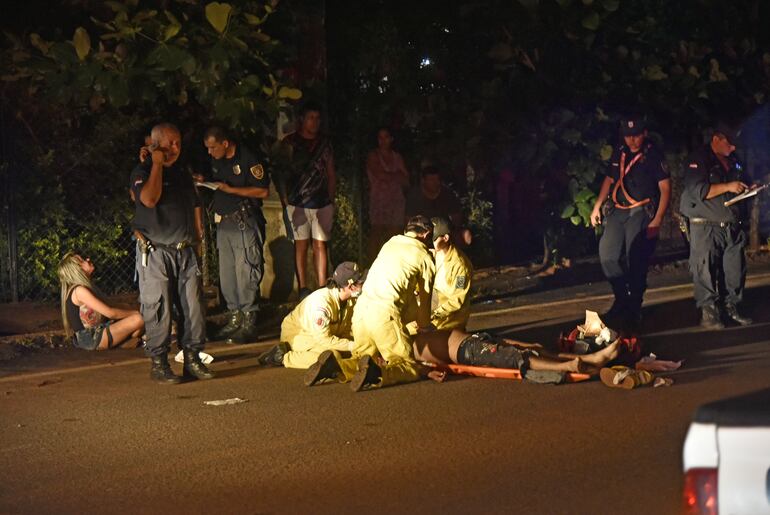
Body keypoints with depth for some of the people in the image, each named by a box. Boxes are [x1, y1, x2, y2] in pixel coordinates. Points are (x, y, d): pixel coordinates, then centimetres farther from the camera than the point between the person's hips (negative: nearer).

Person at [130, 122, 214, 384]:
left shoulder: (183, 173, 17)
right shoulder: (142, 172, -4)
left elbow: (195, 204, 27)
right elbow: (149, 198, -23)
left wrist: (198, 233, 16)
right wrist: (157, 164, -15)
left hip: (185, 251, 6)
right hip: (156, 252, -6)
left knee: (193, 306, 4)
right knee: (159, 309, -5)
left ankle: (192, 358, 12)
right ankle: (158, 364, 1)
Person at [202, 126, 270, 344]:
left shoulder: (249, 160, -11)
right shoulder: (216, 161, 12)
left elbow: (263, 191, -14)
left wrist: (230, 189, -17)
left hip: (244, 223, -8)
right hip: (223, 223, 8)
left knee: (246, 273, -7)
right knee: (227, 274, 9)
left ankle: (249, 323, -3)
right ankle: (235, 318, 18)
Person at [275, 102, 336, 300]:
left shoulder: (324, 143, 12)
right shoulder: (290, 143, 2)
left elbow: (331, 173, 17)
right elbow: (282, 172, 0)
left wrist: (331, 198, 11)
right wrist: (285, 200, -6)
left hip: (322, 203, 3)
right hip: (298, 203, -3)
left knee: (320, 245, 1)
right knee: (301, 245, 0)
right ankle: (303, 289, 3)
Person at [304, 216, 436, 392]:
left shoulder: (391, 243, 21)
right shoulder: (425, 257, 5)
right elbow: (424, 298, 15)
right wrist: (425, 326, 33)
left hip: (361, 306, 6)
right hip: (385, 311, -6)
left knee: (363, 357, 20)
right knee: (410, 367, -2)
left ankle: (334, 365, -10)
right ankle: (376, 372, -31)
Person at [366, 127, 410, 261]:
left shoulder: (397, 157, 17)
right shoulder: (373, 156, 7)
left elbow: (406, 182, 9)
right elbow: (379, 175, -8)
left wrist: (388, 176, -3)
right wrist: (396, 175, 5)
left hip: (396, 200, 3)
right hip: (378, 199, -3)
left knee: (395, 233, -6)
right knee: (377, 232, -15)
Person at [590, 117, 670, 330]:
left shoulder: (653, 155, -6)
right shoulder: (619, 154, 11)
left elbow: (665, 188, -8)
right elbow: (609, 180, 23)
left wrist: (657, 221, -15)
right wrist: (597, 206, 15)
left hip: (641, 212, -6)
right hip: (618, 210, 6)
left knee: (635, 260, -10)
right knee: (607, 252, -4)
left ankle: (633, 309, 0)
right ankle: (621, 298, 12)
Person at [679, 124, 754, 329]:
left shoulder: (733, 162, 16)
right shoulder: (699, 160, -8)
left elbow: (742, 183, 31)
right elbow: (697, 190, -19)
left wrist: (749, 188, 7)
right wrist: (727, 187, -20)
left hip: (733, 227, 7)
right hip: (706, 228, -7)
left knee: (735, 270, 7)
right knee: (706, 271, -6)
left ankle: (731, 308, 18)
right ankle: (708, 313, 0)